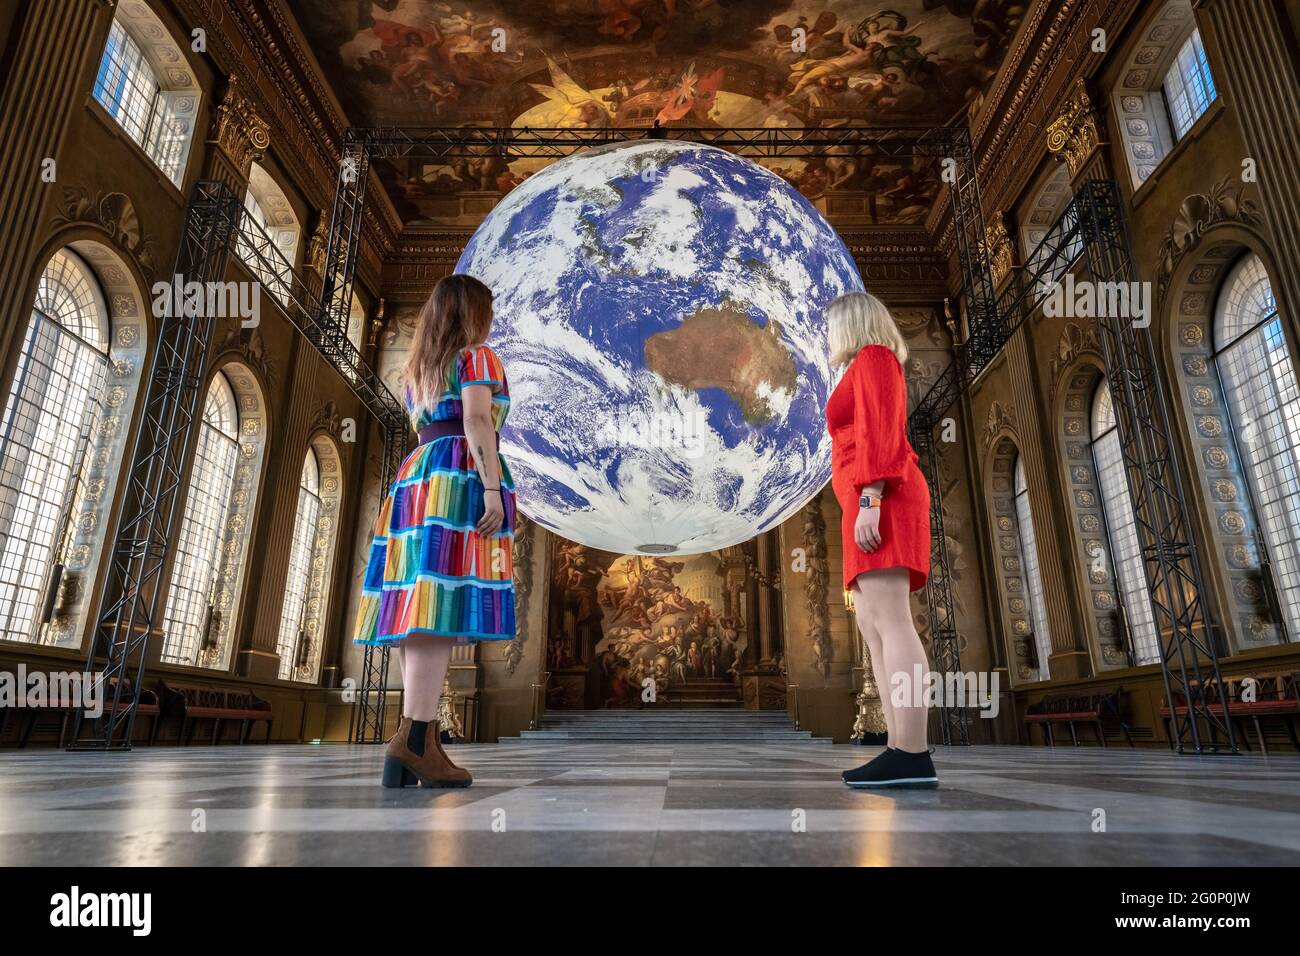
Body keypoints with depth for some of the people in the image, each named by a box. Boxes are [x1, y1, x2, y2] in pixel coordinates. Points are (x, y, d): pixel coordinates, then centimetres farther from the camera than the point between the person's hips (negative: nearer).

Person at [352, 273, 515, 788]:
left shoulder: (418, 367, 27)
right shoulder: (477, 356, 4)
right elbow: (477, 422, -10)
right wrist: (492, 488, -17)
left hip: (415, 475, 8)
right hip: (462, 475, -8)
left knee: (418, 612, 1)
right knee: (443, 609, -16)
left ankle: (422, 737, 2)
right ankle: (414, 737, -22)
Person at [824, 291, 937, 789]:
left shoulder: (873, 357, 4)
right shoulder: (870, 373, 31)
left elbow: (881, 433, -11)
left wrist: (869, 499, -21)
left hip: (880, 498, -10)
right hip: (877, 504, 10)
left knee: (888, 620, -18)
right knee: (874, 625, 1)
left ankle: (913, 757, -21)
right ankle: (901, 752, -2)